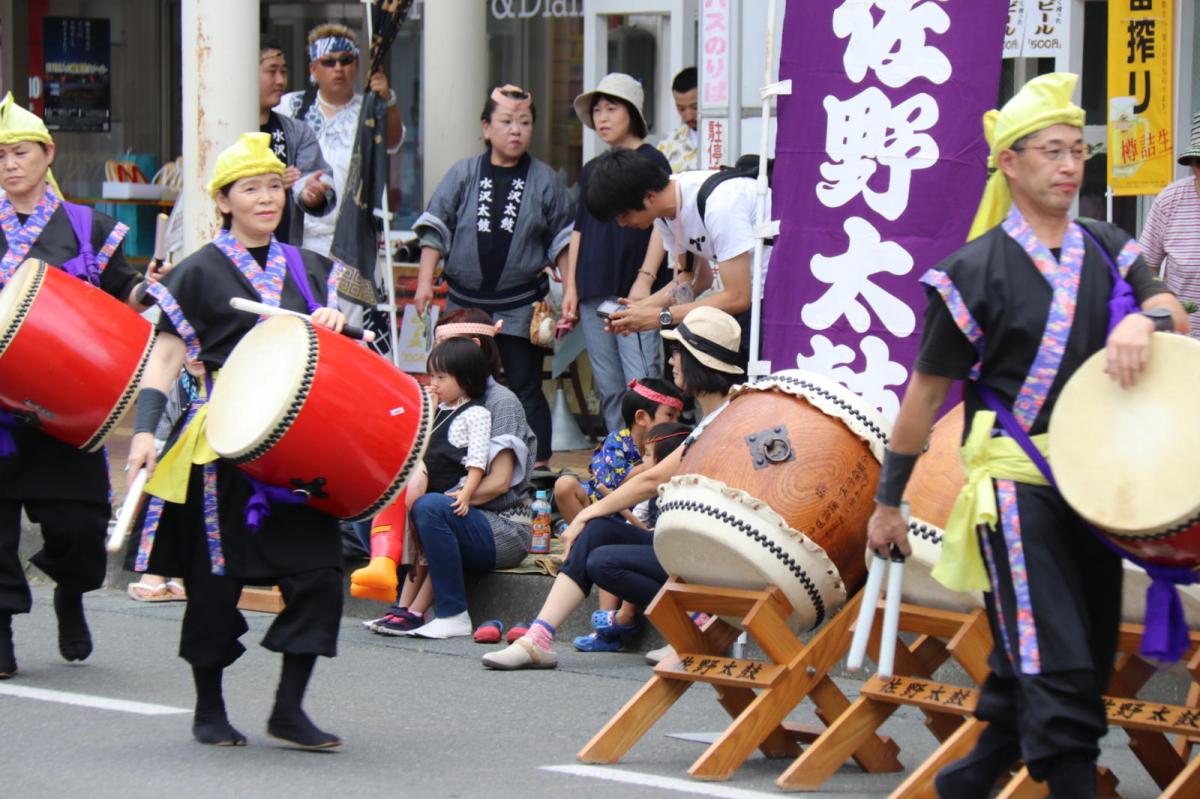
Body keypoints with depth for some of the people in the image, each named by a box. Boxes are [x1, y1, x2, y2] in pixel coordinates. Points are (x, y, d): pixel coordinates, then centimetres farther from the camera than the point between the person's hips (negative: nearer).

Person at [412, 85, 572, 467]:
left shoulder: (544, 180, 2)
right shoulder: (463, 174, 2)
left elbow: (562, 242, 7)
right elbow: (435, 228, 4)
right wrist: (425, 281, -3)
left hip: (521, 305, -1)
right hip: (466, 301, 1)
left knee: (525, 390, -1)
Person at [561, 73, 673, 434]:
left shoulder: (650, 161, 0)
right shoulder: (592, 170, 18)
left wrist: (645, 280, -14)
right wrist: (571, 287, 13)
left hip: (634, 290, -6)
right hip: (593, 294, 6)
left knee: (641, 385, -13)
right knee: (608, 388, 6)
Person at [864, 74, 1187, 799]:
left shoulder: (1108, 251, 9)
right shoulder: (974, 271, -6)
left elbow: (1177, 317, -2)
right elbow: (926, 392, -2)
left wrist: (1147, 320, -27)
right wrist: (888, 502, 1)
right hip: (1016, 476, -6)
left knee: (1060, 656, 13)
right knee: (1057, 667, -13)